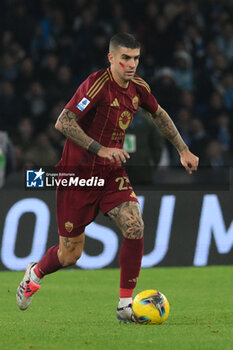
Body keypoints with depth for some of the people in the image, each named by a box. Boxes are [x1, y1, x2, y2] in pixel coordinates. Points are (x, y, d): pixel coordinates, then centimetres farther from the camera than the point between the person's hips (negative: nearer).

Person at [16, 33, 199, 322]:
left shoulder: (138, 87, 1)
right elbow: (63, 122, -26)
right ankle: (35, 273, 38)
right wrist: (101, 149, -30)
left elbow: (159, 115, 21)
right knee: (71, 253, 3)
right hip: (78, 175, -5)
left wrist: (183, 150, 21)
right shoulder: (98, 84, -21)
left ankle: (125, 305, -7)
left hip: (111, 173, 5)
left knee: (135, 227, -18)